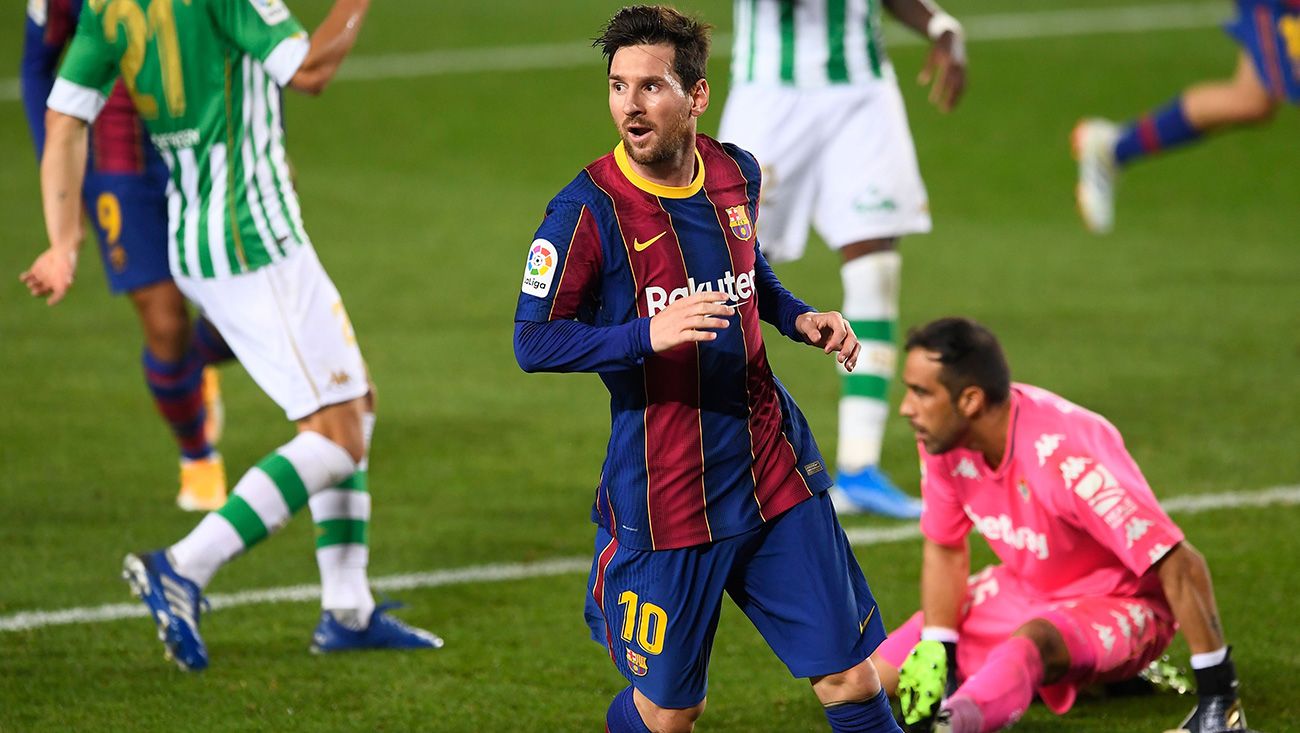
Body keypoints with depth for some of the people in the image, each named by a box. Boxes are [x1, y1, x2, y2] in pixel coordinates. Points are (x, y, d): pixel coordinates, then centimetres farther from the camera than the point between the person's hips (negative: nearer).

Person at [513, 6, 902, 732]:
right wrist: (649, 334, -25)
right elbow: (533, 340, -12)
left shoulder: (737, 175, 3)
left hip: (775, 473, 4)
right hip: (664, 499, -4)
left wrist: (797, 316, 5)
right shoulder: (589, 209, -13)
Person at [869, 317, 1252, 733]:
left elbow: (1181, 566, -33)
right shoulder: (943, 438, -13)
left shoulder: (1062, 455, -34)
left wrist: (1217, 695, -32)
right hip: (1027, 589, 8)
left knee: (1033, 643, -41)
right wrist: (935, 656, -10)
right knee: (876, 674, -2)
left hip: (1119, 604, -8)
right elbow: (944, 549, 3)